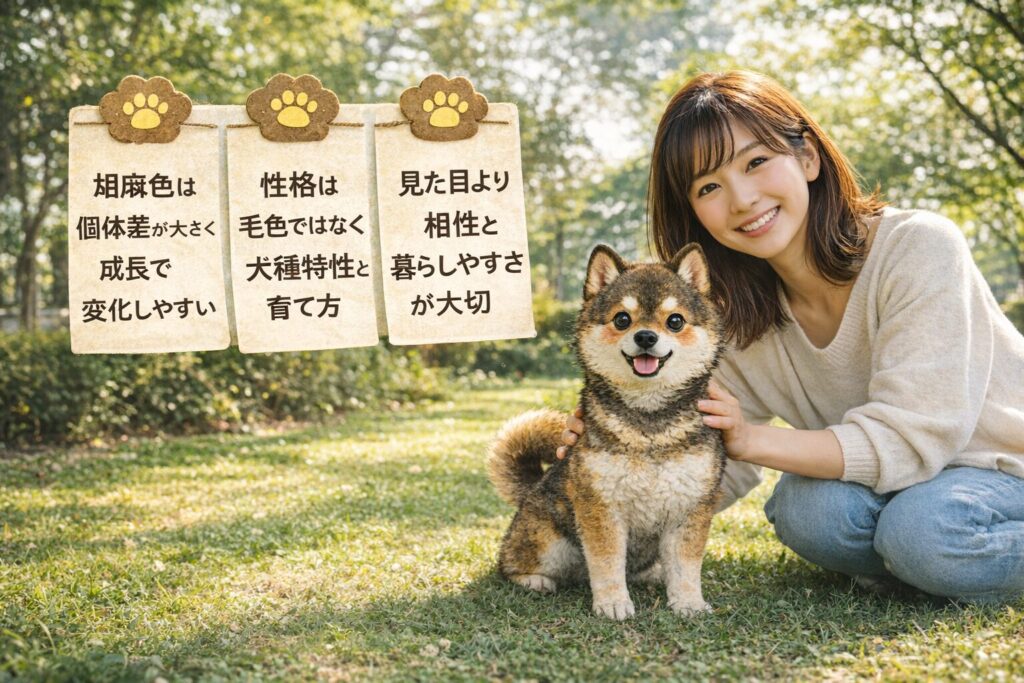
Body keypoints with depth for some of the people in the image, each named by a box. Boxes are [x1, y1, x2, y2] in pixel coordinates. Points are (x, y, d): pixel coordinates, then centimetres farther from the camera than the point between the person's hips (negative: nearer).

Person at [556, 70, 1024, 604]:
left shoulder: (919, 249, -24)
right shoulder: (736, 320, -8)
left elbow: (911, 439, -27)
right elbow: (721, 473, -5)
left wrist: (751, 439, -33)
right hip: (896, 483, 4)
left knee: (924, 528, -35)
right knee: (807, 508, -27)